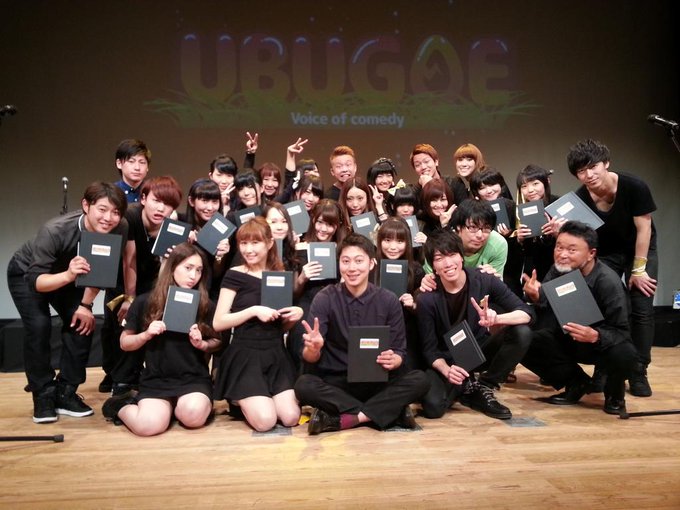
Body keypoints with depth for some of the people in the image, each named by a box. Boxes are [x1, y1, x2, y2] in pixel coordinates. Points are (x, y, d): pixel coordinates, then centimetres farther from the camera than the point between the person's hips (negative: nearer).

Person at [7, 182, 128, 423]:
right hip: (26, 274, -4)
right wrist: (68, 276, -58)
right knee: (39, 327, -21)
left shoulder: (119, 230, -29)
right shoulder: (55, 230, -41)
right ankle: (43, 396, -3)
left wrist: (85, 304, -14)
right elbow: (36, 280, -39)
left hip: (66, 275, 4)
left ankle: (65, 393, 5)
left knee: (82, 324, -10)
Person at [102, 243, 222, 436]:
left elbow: (218, 341, 11)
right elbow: (125, 343, 8)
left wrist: (202, 344, -11)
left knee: (193, 416, -32)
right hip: (156, 379, 0)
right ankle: (121, 406, 8)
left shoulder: (205, 305, 3)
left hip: (194, 378, 1)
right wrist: (146, 335, -12)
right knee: (149, 425, -27)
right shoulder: (145, 302, 1)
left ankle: (176, 406, 5)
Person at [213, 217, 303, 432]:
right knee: (265, 420, -17)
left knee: (291, 417, -10)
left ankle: (247, 398, 19)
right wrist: (254, 310, -20)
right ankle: (238, 400, 15)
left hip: (276, 354, 4)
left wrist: (295, 317, -6)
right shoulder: (235, 275, -5)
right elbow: (218, 323, -11)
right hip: (245, 356, -4)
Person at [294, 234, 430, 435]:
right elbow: (310, 357, -10)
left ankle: (345, 419, -22)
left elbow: (399, 351, 1)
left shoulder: (389, 301, -3)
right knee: (304, 385, -31)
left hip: (377, 381, 1)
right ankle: (393, 412, -24)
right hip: (335, 383, -1)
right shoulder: (325, 299, -7)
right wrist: (313, 348, -35)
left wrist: (393, 360, -23)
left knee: (418, 380, -24)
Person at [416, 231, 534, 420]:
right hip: (447, 360, -2)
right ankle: (467, 387, 6)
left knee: (522, 333, -24)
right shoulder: (426, 299, -18)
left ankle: (483, 389, -5)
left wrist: (496, 318, -40)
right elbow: (429, 348, -13)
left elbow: (527, 313, -19)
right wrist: (446, 370, -34)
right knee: (433, 406, -29)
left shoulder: (485, 281, -15)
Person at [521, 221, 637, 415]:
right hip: (568, 341, 4)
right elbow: (546, 323, -12)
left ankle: (614, 392, 2)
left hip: (600, 344, -4)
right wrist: (535, 298, -34)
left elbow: (622, 332, -24)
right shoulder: (557, 271, -12)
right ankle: (576, 383, 4)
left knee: (624, 356, -38)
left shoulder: (608, 282, -25)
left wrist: (595, 336, -45)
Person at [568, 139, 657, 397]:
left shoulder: (634, 186, -26)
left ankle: (638, 372, 5)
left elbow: (643, 228, -18)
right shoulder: (580, 199, -22)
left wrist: (638, 270, -15)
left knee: (642, 309, -6)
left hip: (641, 250, -1)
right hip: (605, 254, 2)